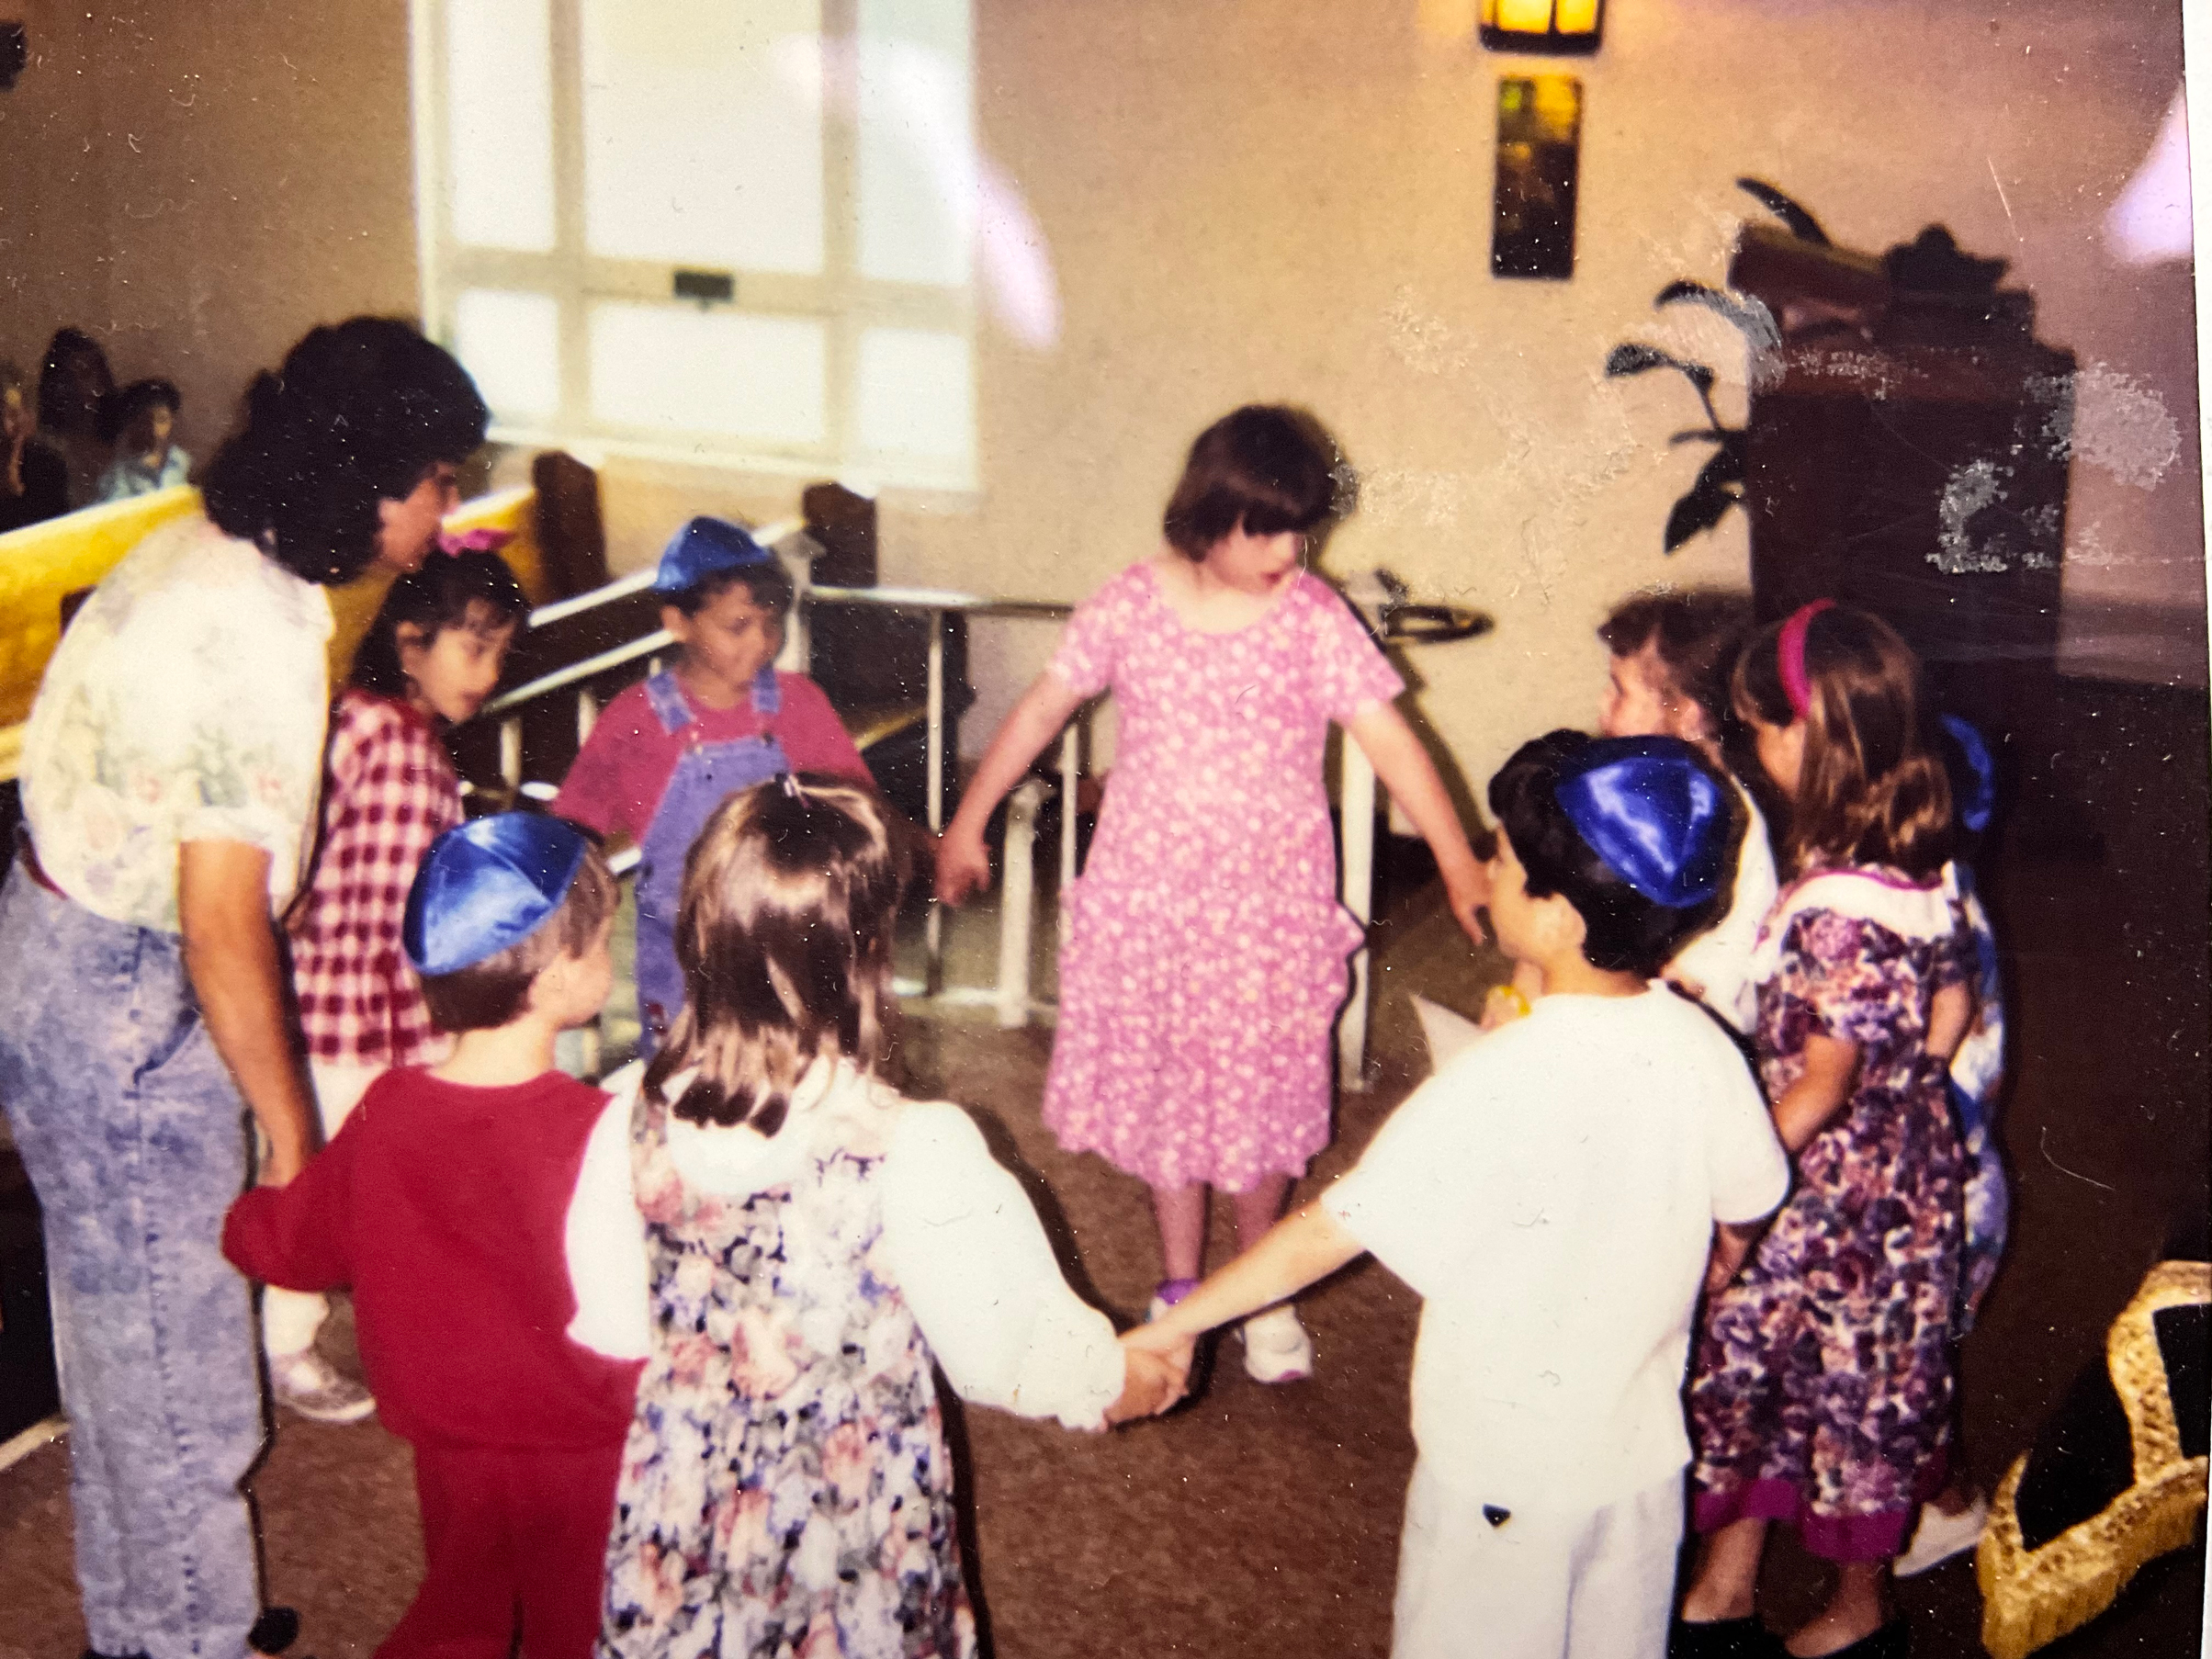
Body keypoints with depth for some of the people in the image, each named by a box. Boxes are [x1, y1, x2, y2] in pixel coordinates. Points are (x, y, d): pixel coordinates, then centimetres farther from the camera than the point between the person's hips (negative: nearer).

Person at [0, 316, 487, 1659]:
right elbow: (222, 922, -26)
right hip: (124, 1008, -10)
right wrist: (292, 1128, -17)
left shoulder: (199, 548, 2)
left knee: (117, 1326, 23)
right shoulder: (261, 634, -27)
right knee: (180, 1364, 6)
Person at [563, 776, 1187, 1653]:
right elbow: (1007, 1349, -15)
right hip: (853, 1515, -3)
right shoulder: (912, 1152, -27)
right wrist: (1114, 1378, 5)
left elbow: (608, 1327, -3)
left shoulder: (634, 1121, -16)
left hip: (680, 1494, 3)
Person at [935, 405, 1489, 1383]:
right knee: (1161, 1088, 12)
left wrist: (1462, 870, -17)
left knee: (1261, 1095, 9)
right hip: (1147, 895, 1)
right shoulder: (1132, 606, -7)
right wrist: (968, 824, 9)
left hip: (1271, 906, -1)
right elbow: (1043, 708, 4)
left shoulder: (1314, 619, -10)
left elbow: (1390, 741, -12)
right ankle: (1179, 1286, 31)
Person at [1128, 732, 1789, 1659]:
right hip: (1643, 1457, 5)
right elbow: (1743, 1220, 5)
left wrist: (1173, 1327, -14)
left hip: (1504, 1476, -5)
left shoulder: (1498, 1085, -29)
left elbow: (1326, 1234, -24)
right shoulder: (1703, 1052, -12)